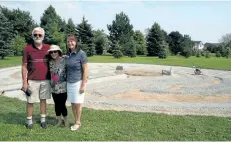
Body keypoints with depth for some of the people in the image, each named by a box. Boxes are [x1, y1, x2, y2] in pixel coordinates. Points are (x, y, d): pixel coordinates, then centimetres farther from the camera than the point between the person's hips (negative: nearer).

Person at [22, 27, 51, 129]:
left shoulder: (48, 48, 3)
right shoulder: (28, 48, -3)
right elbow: (24, 66, -3)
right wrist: (24, 82, -6)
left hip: (45, 80, 2)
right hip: (32, 81, -2)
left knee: (43, 100, 12)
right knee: (30, 101, 7)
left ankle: (43, 120, 23)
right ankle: (29, 121, 22)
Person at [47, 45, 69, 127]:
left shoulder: (64, 61, -10)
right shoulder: (50, 62, 5)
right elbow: (49, 73, 15)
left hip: (63, 87, -5)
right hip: (54, 88, 5)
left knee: (62, 105, 1)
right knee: (57, 105, 12)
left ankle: (66, 121, 23)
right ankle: (59, 121, 29)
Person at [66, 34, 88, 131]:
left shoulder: (81, 54, -12)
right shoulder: (68, 54, 5)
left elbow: (85, 70, -12)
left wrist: (83, 85, -15)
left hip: (78, 82, -5)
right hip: (69, 82, 5)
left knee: (77, 103, 5)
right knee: (72, 103, 11)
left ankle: (78, 122, 20)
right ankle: (76, 121, 25)